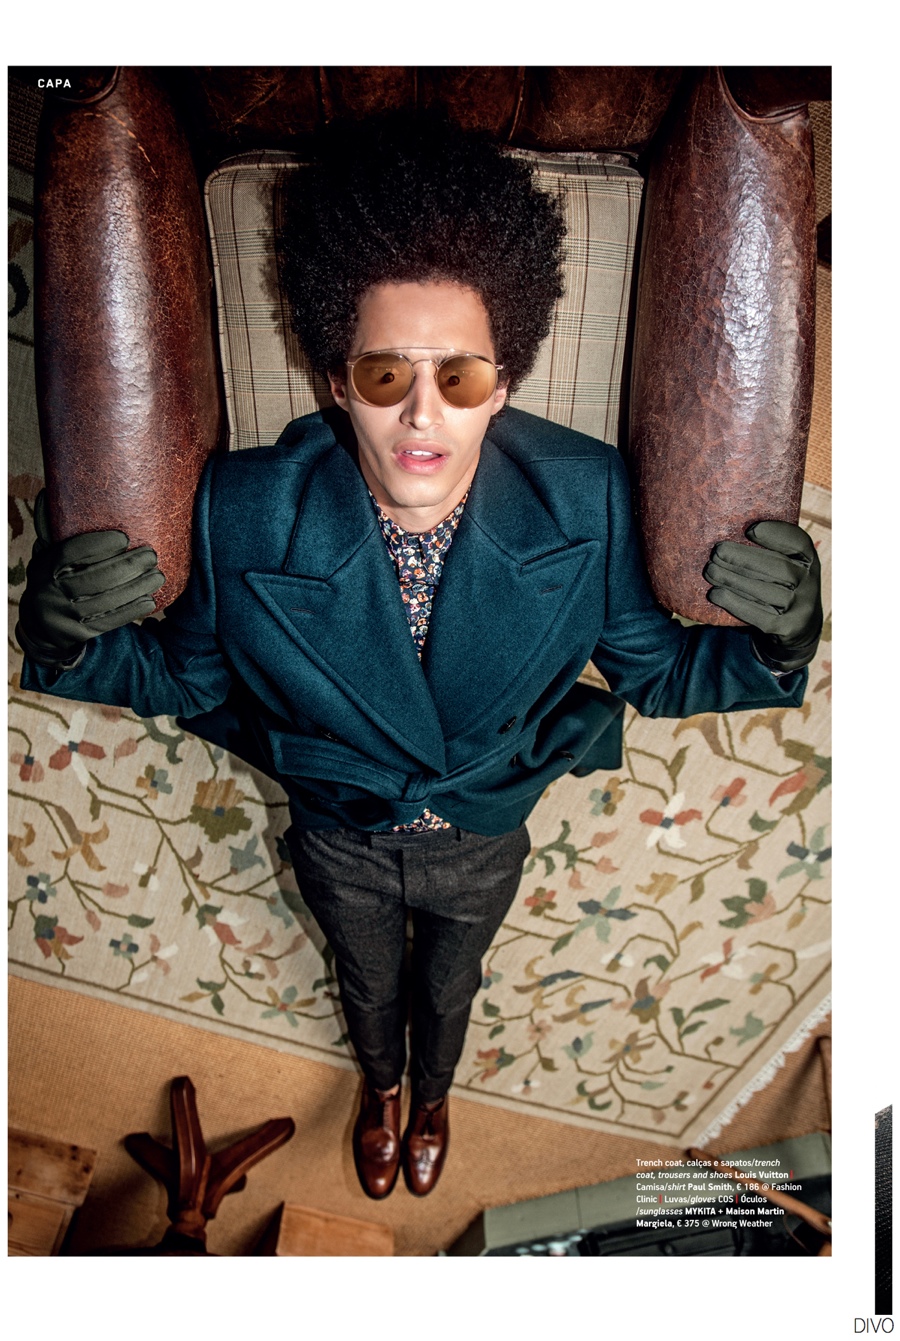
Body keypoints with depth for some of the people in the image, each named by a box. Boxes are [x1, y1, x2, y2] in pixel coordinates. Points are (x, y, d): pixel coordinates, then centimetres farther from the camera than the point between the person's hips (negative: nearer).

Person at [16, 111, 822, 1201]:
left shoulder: (588, 498, -30)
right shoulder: (242, 509, -31)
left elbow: (657, 675, -15)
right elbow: (187, 676, -13)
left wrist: (772, 644, -37)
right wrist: (67, 638, -35)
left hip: (485, 840, 1)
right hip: (340, 842, 0)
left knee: (448, 988, 33)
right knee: (367, 985, 32)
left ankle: (434, 1092, 72)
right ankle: (380, 1086, 72)